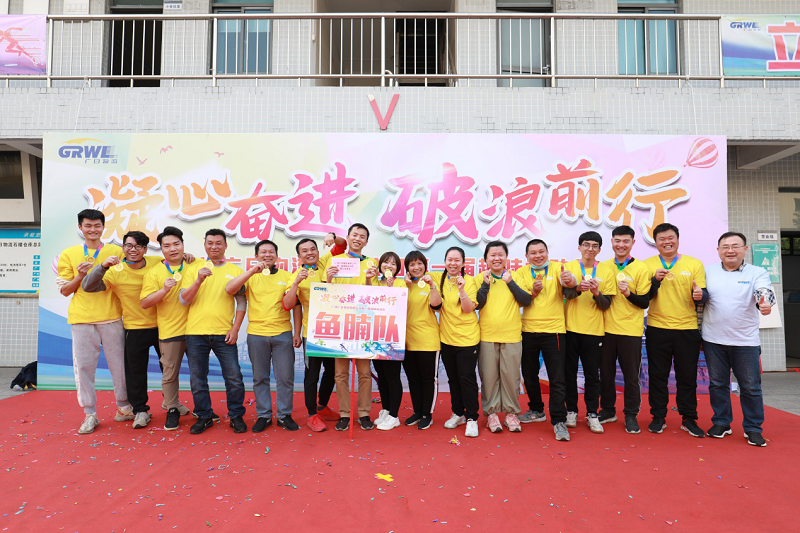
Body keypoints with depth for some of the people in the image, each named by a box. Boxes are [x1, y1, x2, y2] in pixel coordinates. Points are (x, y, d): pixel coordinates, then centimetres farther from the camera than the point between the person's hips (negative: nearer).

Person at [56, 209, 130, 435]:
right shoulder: (69, 254, 10)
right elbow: (65, 291, 10)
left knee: (119, 363, 5)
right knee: (83, 366, 3)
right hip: (81, 319, 1)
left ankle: (123, 406, 22)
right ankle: (90, 414, 16)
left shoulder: (116, 252, 7)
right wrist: (79, 276, -8)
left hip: (111, 317, -1)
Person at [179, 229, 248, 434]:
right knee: (197, 379, 10)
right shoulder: (194, 270, 7)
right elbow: (183, 300, 0)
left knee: (234, 377, 0)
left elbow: (241, 301, 5)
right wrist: (199, 280, -16)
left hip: (224, 334, -1)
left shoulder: (235, 271, 5)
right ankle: (204, 417, 27)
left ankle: (236, 416, 17)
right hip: (195, 333, 1)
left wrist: (235, 328, -3)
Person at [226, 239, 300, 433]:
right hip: (256, 334, 0)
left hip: (282, 333, 0)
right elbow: (229, 290, -9)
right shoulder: (251, 277, 7)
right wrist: (252, 271, -17)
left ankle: (284, 415, 18)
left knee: (285, 377, 3)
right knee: (260, 377, 9)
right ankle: (264, 415, 22)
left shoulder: (286, 276, 8)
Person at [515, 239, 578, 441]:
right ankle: (536, 411, 34)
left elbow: (570, 282, -22)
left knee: (557, 378, -4)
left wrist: (570, 280, -45)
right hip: (528, 330, 3)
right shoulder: (522, 272, 4)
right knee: (529, 374, 15)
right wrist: (533, 292, -25)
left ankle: (559, 421, 5)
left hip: (553, 329, -3)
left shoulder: (557, 269, -1)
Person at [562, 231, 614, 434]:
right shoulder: (569, 267, 3)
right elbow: (566, 293, -11)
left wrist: (596, 293, -19)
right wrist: (579, 288, -31)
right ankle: (571, 411, 22)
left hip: (594, 330, 0)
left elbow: (606, 305, 1)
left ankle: (592, 414, 17)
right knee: (570, 371, 8)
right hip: (570, 328, 0)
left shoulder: (606, 272, 3)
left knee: (592, 373, 4)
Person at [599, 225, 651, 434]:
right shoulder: (603, 267, 7)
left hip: (630, 330, -3)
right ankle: (608, 410, 27)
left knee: (631, 375, 5)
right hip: (606, 328, 3)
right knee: (606, 372, 12)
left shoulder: (641, 268, -3)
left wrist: (628, 293, -21)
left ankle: (631, 415, 21)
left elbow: (644, 302, -5)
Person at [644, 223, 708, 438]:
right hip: (657, 329, 0)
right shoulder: (647, 265, 3)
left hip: (687, 329, 1)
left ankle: (689, 419, 22)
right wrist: (655, 280, -18)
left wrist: (699, 294, -20)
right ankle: (658, 417, 19)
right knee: (657, 375, 7)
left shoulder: (694, 264, 5)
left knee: (687, 376, 8)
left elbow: (702, 294, 3)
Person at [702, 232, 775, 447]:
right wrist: (697, 333, 7)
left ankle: (753, 428, 24)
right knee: (717, 383, 12)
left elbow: (764, 292, -18)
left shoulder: (757, 273, 1)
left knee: (751, 387, 7)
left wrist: (765, 304, -42)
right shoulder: (708, 271, 5)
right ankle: (721, 423, 27)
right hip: (713, 340, 1)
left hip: (746, 341, -1)